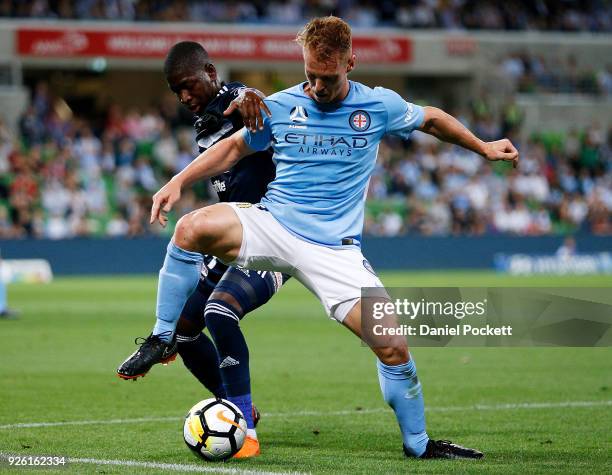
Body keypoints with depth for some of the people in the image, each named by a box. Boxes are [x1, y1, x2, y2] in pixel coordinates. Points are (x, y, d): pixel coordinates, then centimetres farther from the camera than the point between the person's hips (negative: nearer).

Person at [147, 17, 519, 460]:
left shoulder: (380, 106, 3)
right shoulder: (279, 107, 4)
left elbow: (432, 119, 22)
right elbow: (234, 147, 17)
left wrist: (483, 146, 23)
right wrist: (179, 181, 8)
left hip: (335, 249, 0)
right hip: (272, 224, 0)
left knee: (393, 347, -12)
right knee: (193, 228, -30)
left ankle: (418, 444, 12)